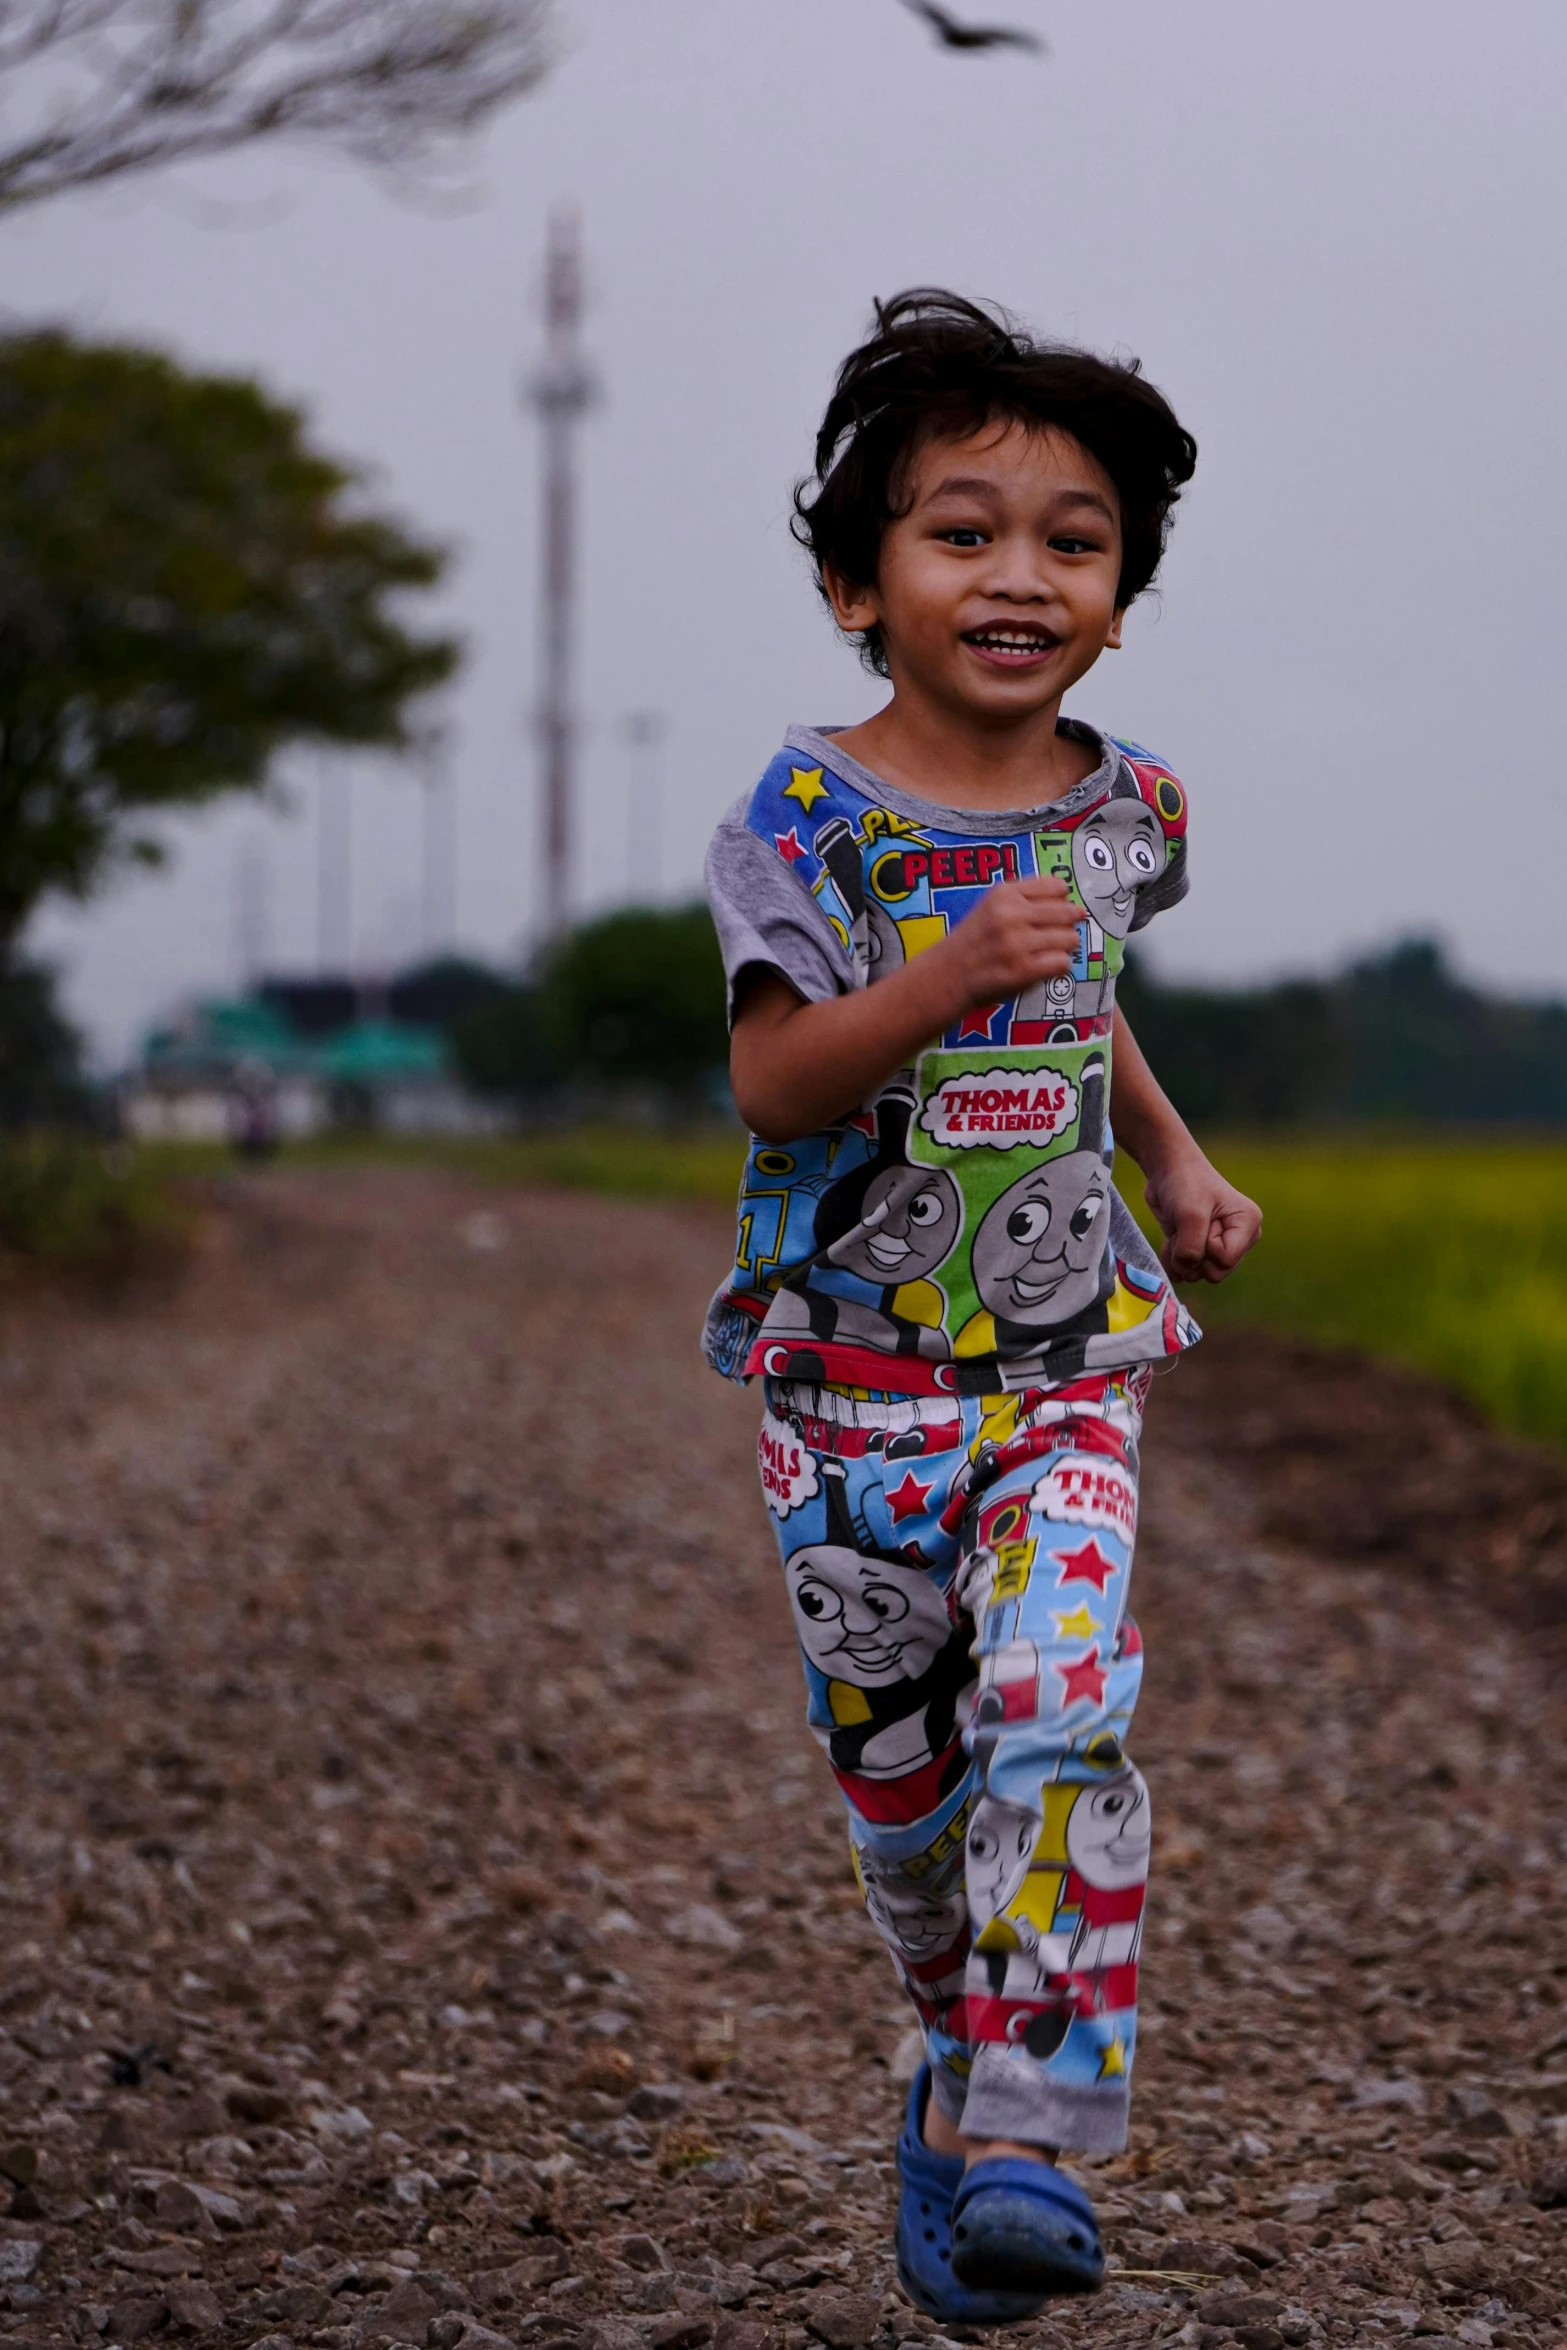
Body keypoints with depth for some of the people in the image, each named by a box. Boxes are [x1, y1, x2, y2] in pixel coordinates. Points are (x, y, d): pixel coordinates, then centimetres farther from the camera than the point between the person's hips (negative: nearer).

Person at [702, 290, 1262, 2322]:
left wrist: (1175, 1159, 22)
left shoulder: (1125, 805, 3)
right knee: (894, 1760, 8)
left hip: (1068, 1360, 2)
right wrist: (944, 984, -32)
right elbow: (774, 1084, -18)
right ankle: (959, 2058, 32)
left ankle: (1025, 2135, -16)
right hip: (855, 1369, -2)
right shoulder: (811, 818, -11)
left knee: (1057, 1713, -18)